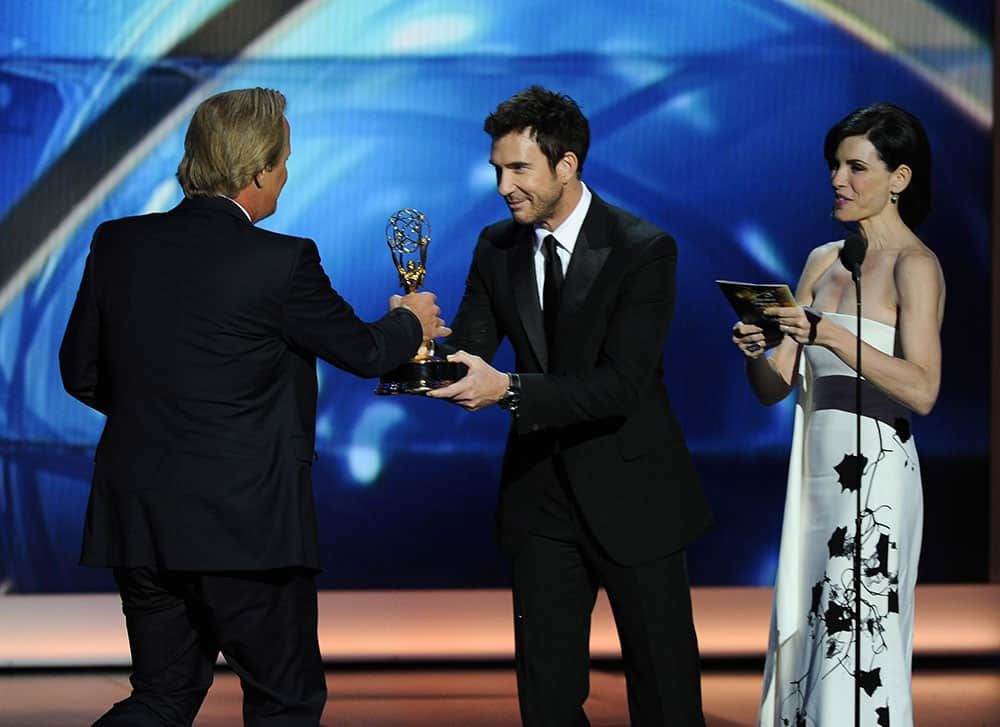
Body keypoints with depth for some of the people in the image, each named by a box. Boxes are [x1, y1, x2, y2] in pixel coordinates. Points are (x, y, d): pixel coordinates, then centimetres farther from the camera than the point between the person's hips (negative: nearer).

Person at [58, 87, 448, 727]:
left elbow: (81, 373, 9)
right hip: (247, 527, -5)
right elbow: (362, 351, 1)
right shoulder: (283, 262, -14)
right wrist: (411, 323, 23)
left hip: (139, 523, 5)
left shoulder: (117, 243, 0)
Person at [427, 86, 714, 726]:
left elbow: (621, 385, -22)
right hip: (543, 493, 5)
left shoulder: (644, 250, -14)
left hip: (632, 491, -4)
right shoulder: (497, 248, 4)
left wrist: (509, 390, -32)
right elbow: (469, 351, 1)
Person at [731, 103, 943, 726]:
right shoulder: (824, 260, 14)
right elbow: (775, 388, 13)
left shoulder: (915, 266, -6)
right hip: (816, 472, 7)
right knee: (806, 639, 8)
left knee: (857, 646, -7)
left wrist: (833, 337, -26)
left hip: (875, 473, -7)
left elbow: (922, 390, -19)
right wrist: (757, 351, -8)